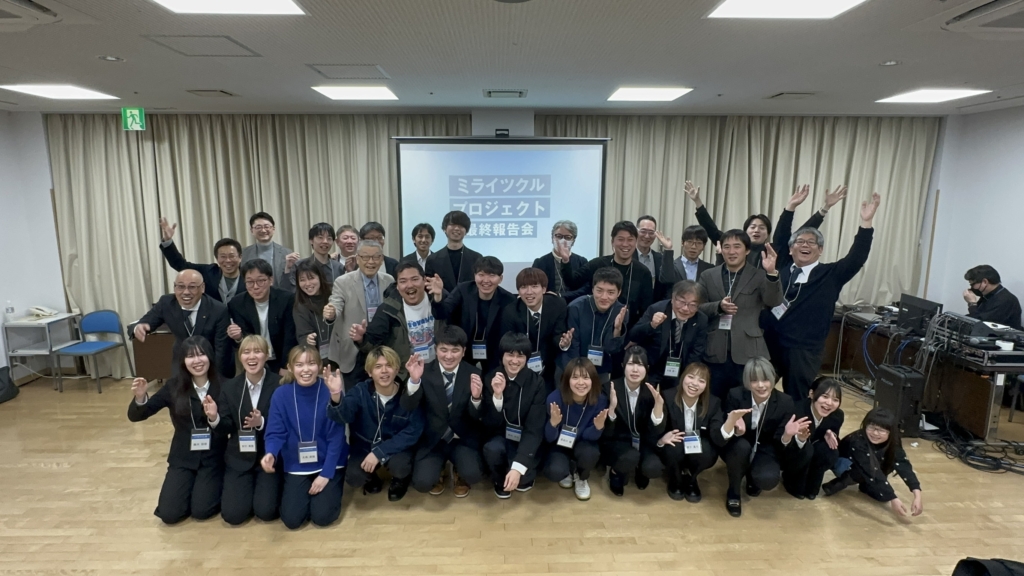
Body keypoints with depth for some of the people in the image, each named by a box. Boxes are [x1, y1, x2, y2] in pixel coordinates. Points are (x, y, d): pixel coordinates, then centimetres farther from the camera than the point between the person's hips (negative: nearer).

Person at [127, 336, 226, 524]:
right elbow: (135, 416, -6)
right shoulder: (174, 386, -6)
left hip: (213, 459, -2)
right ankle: (192, 486, 23)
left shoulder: (222, 386, -11)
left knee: (201, 511, -13)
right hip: (183, 459, 2)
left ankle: (216, 485, 19)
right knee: (169, 514, -8)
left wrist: (215, 418, -34)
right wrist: (140, 398, -28)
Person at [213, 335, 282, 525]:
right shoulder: (229, 387, -1)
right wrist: (214, 418, -23)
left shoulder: (279, 385, -12)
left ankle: (266, 487, 20)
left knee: (266, 511, -13)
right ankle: (249, 486, 25)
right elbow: (226, 428, -2)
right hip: (239, 459, 3)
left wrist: (262, 423, -27)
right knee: (233, 515, -7)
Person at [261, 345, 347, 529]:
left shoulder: (330, 392, -16)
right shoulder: (281, 394, -11)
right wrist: (271, 454, -31)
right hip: (295, 466, 2)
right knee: (292, 519, -6)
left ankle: (332, 486, 22)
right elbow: (276, 433, -8)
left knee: (322, 516, -11)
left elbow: (336, 436, -13)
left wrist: (326, 474, -14)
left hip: (328, 463, -2)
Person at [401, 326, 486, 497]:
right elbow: (408, 408, -18)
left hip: (463, 439, 0)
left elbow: (477, 417, -9)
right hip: (432, 440, 0)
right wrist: (414, 380, -36)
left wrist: (476, 397, -32)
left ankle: (458, 474, 15)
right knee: (422, 482, -19)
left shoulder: (473, 374, -7)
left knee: (472, 475, -24)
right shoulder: (425, 372, -9)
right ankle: (440, 472, 19)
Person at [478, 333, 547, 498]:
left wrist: (518, 467, -30)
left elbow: (535, 428, -19)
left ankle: (526, 474, 12)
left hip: (526, 440, -1)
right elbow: (490, 424, -13)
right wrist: (497, 395, -32)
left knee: (522, 479, -27)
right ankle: (500, 479, 2)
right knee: (493, 449, -33)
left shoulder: (536, 383, -14)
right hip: (501, 437, 1)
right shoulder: (490, 379, -11)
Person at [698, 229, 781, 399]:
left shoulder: (760, 276, 2)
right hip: (715, 353, 2)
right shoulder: (708, 276, 9)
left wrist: (771, 273, -29)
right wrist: (719, 307, -15)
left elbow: (774, 302, -14)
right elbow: (697, 308, 4)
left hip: (748, 354, -2)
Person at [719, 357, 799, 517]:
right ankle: (733, 492, -7)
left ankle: (751, 476, 12)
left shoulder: (785, 402, -16)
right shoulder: (735, 395, -20)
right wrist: (734, 427, -41)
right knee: (742, 446, -36)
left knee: (768, 479, -30)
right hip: (738, 447, -1)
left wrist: (787, 435, -35)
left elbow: (780, 443, -11)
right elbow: (724, 436, -18)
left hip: (765, 450, 1)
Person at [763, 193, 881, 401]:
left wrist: (866, 222, -16)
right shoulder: (782, 266, 6)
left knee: (797, 401, 7)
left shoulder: (830, 275, 2)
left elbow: (856, 258, -9)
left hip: (803, 351, -2)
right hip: (768, 344, 2)